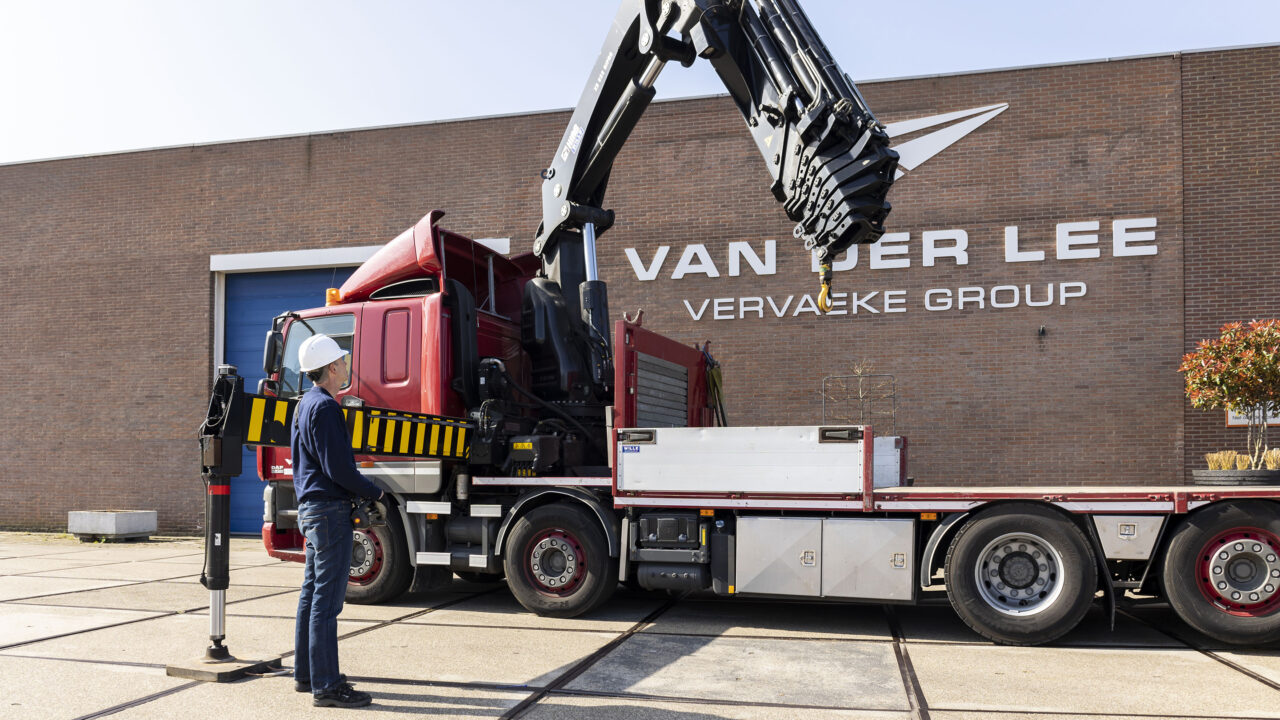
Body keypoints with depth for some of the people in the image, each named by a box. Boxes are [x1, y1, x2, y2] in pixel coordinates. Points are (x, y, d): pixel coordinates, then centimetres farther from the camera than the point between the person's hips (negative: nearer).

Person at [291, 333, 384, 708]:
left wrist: (358, 491, 17)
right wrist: (375, 493, -8)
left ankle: (306, 674, 24)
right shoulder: (325, 407, -16)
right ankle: (326, 686, -4)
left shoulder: (305, 404, 17)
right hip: (330, 510, -11)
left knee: (312, 593, 15)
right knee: (327, 599, -8)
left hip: (311, 508, 11)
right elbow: (338, 468, -21)